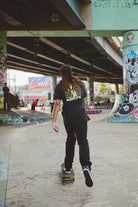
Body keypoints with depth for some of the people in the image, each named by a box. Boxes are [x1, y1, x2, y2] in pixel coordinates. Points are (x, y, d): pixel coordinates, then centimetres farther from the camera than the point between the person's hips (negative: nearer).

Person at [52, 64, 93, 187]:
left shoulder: (59, 87, 1)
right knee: (83, 141, -2)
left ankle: (68, 167, 25)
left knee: (70, 140, 19)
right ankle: (86, 166, -25)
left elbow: (57, 104, -9)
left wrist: (54, 122, -12)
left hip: (68, 118, 0)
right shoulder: (80, 83, 7)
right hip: (81, 117, 0)